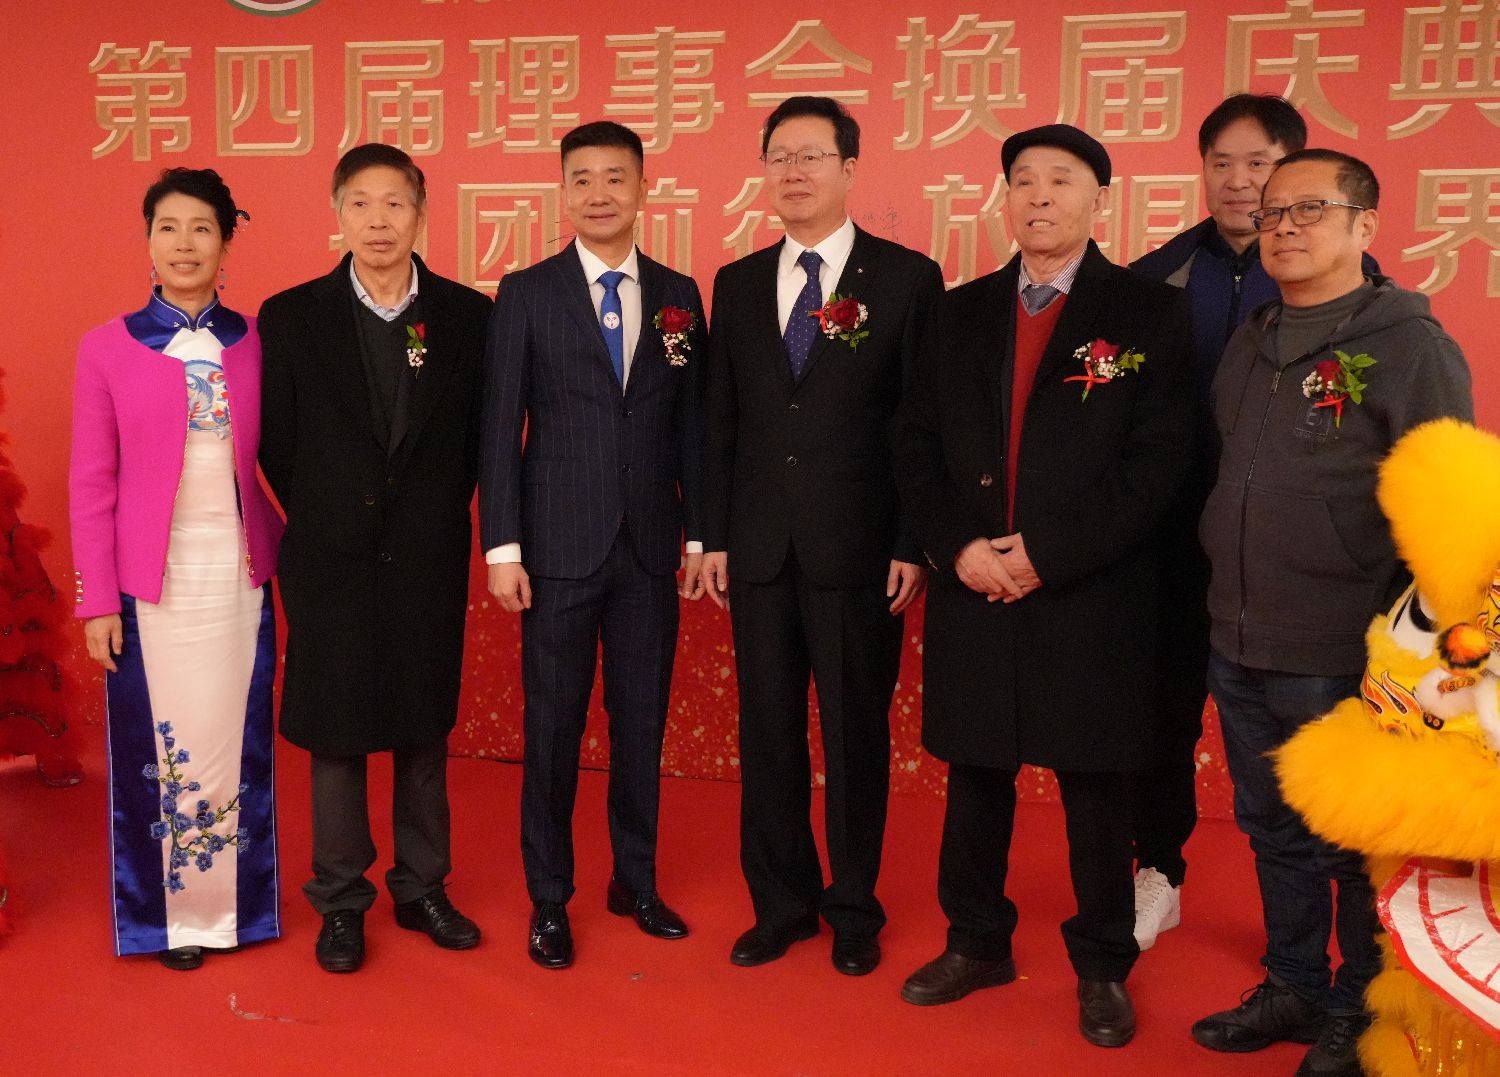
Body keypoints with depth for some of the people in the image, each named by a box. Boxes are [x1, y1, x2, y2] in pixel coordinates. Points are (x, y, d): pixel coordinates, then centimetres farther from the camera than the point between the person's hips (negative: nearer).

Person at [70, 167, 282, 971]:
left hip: (239, 575, 1)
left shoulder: (254, 344, 3)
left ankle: (237, 904, 26)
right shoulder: (108, 349, -1)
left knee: (238, 742, 9)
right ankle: (170, 913, 24)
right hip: (150, 581, -1)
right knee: (156, 747, 7)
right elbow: (90, 483, -1)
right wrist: (97, 602, -4)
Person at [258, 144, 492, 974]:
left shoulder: (468, 316, 0)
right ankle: (340, 900, 22)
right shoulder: (289, 317, -2)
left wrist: (439, 517, 5)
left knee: (425, 729, 11)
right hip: (332, 561, -1)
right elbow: (278, 444, 4)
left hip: (428, 561, 1)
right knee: (335, 733, 7)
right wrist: (322, 517, 6)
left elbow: (476, 438, 6)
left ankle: (422, 888, 26)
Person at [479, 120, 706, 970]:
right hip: (559, 545, -2)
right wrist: (502, 547, -8)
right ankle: (550, 898, 21)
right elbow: (500, 429, -3)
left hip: (651, 547, 3)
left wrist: (699, 535, 6)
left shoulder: (679, 295, 7)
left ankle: (636, 881, 28)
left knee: (643, 719, 11)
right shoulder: (526, 294, 0)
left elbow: (691, 424, 9)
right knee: (554, 725, 5)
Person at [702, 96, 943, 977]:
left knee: (857, 731, 7)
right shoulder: (738, 284, 10)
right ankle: (782, 903, 26)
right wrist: (715, 536, 6)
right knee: (768, 729, 10)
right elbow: (722, 421, 11)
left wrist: (914, 546, -8)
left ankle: (854, 909, 24)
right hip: (761, 548, 4)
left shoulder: (907, 277, -1)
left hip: (860, 548, -3)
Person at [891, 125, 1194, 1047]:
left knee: (1097, 789, 8)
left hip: (1094, 597, -3)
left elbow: (1159, 459, -9)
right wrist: (959, 548, -7)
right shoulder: (961, 314, 10)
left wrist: (1047, 551, -15)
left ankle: (1103, 969, 25)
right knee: (976, 775, 13)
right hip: (973, 587, 3)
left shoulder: (1150, 312, -1)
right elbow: (918, 444, 8)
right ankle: (978, 943, 31)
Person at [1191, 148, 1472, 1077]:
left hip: (1345, 661, -6)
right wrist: (1227, 608, 10)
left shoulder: (1411, 347, -9)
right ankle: (1294, 990, 36)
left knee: (1359, 850, 10)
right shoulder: (1250, 345, 10)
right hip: (1242, 651, 6)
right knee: (1276, 834, 18)